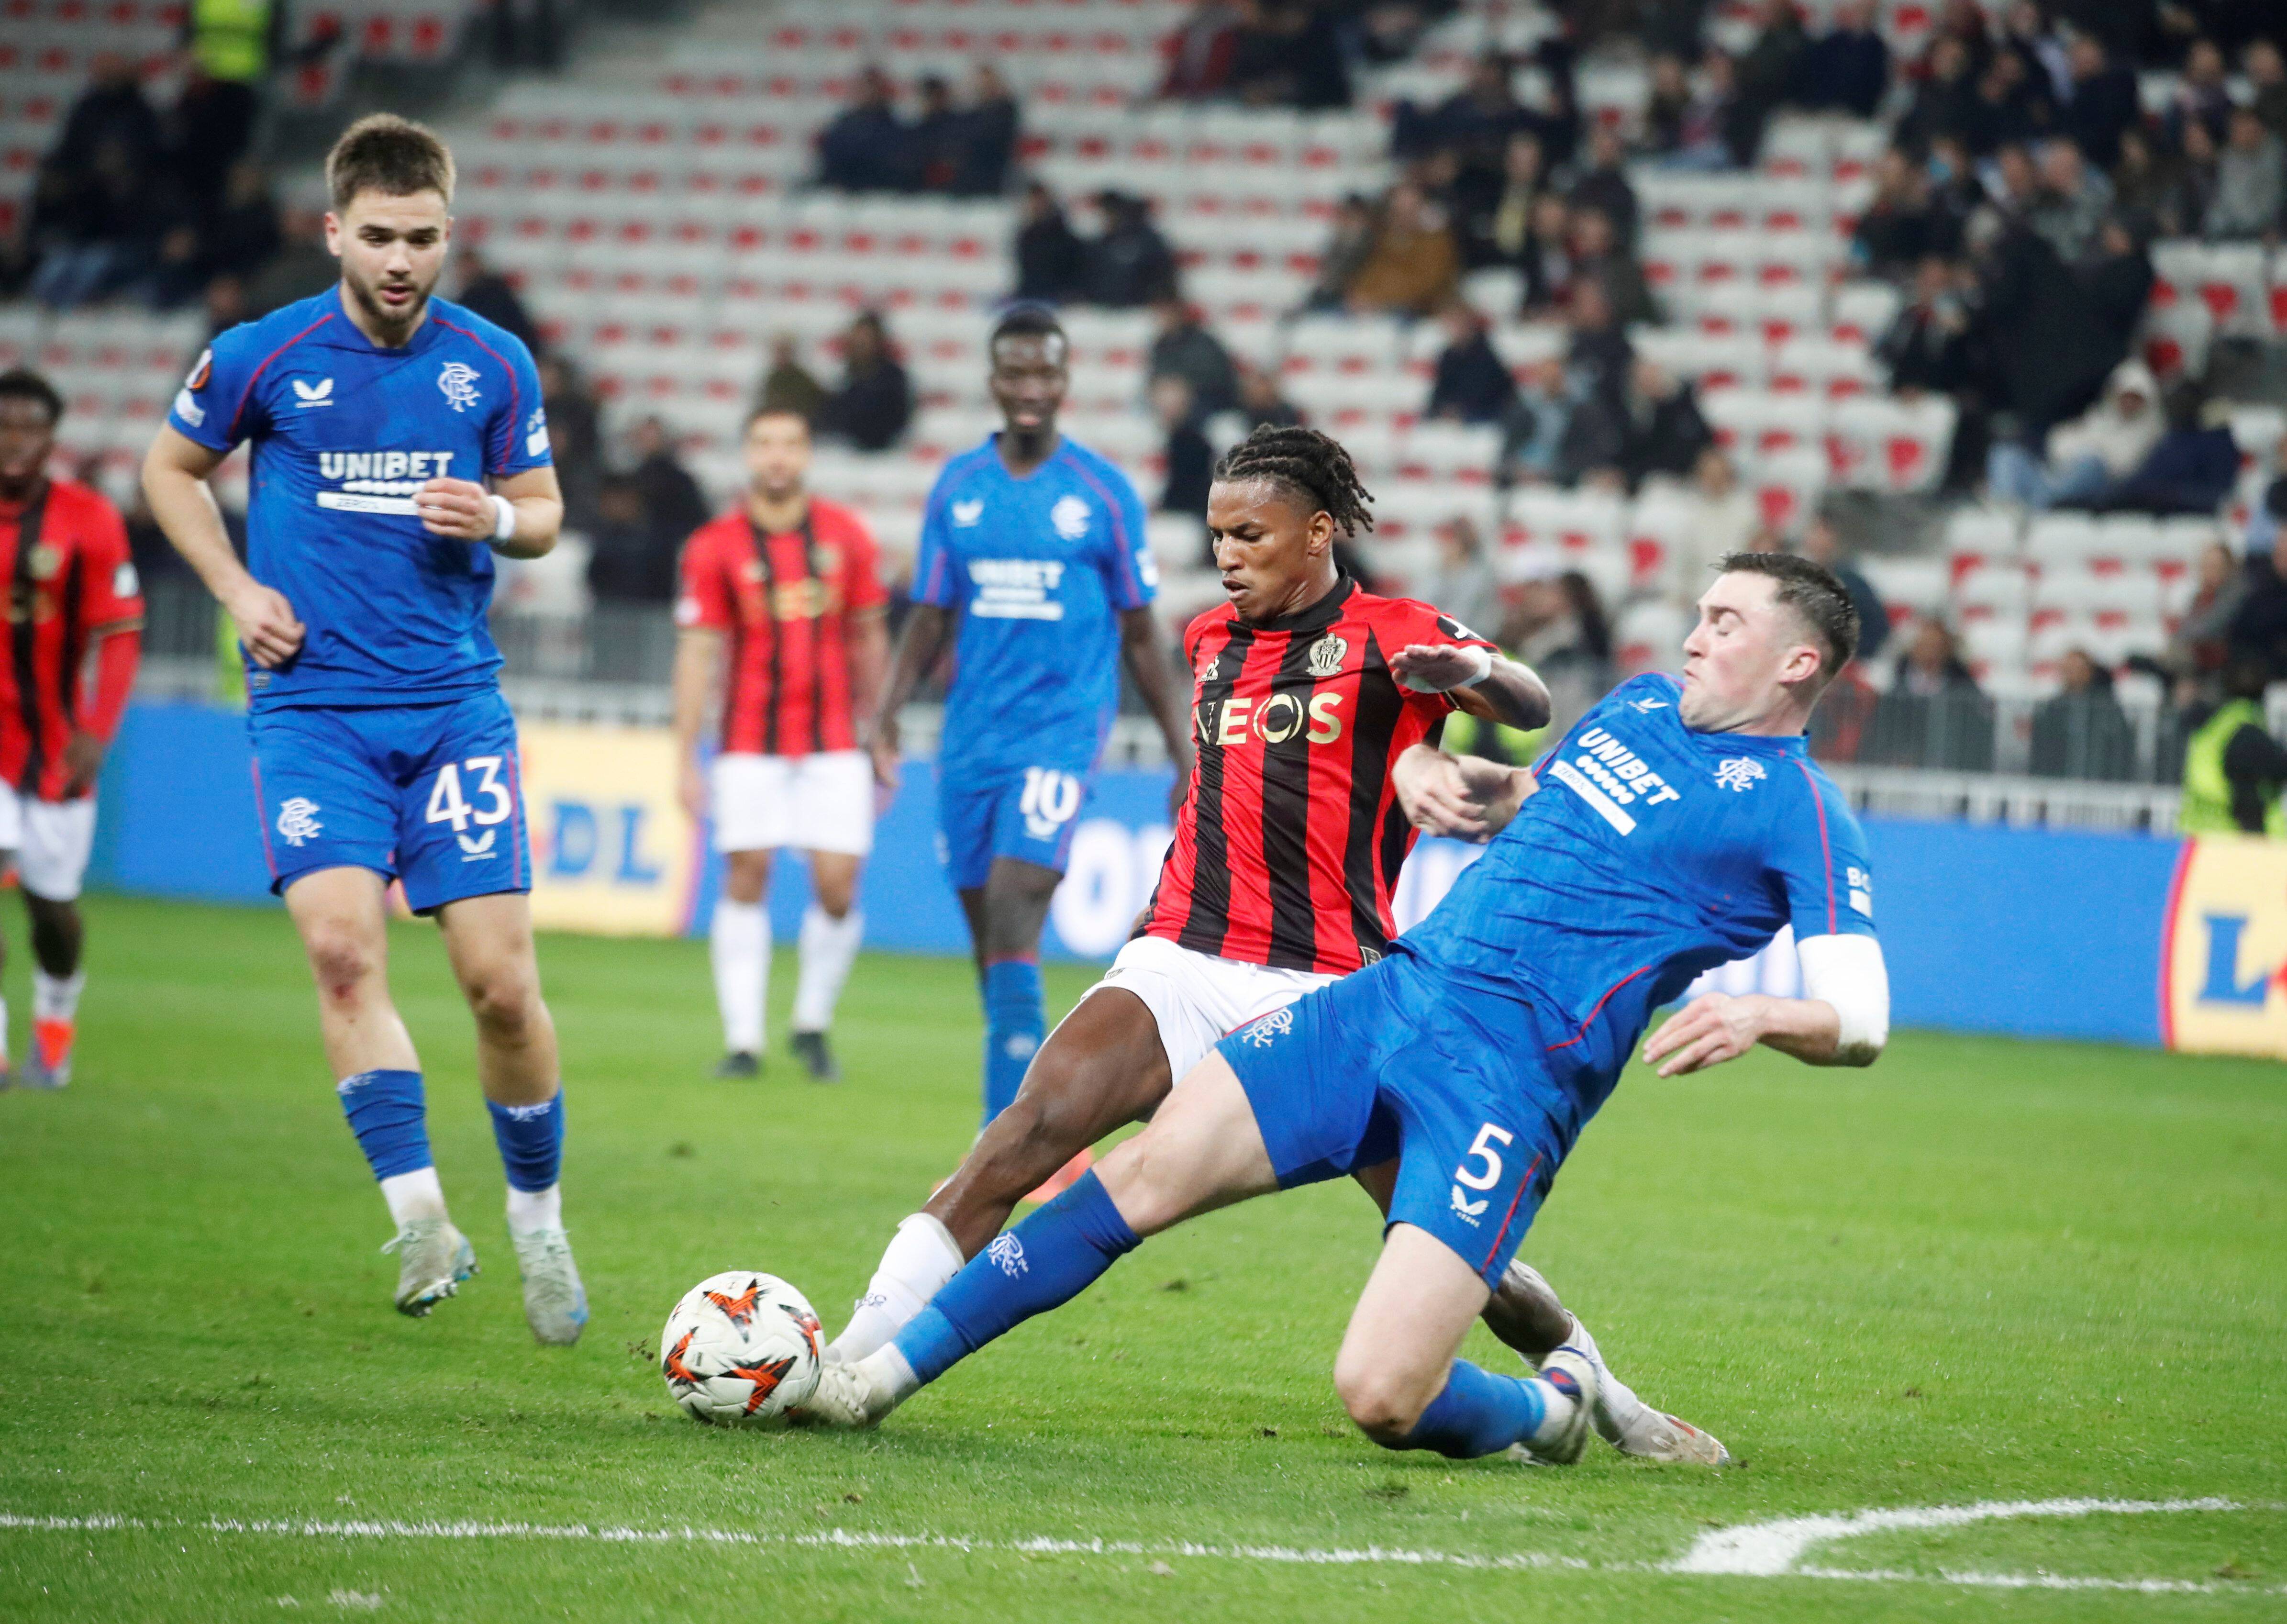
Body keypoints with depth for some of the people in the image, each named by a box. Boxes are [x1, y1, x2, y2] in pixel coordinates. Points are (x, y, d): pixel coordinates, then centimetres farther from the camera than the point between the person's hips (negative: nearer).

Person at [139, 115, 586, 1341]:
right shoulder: (259, 357, -1)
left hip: (455, 703, 1)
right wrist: (236, 589, 2)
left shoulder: (494, 365, 3)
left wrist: (496, 518, -9)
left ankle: (538, 1222, 16)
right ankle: (421, 1221, -19)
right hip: (313, 702, -1)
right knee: (343, 943, -21)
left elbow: (542, 513, 15)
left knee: (500, 978, -4)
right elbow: (170, 469, 15)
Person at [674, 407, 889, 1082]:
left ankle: (813, 1026, 14)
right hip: (750, 743, -1)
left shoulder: (846, 536, 4)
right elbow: (697, 653, -3)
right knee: (746, 877, -7)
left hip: (834, 741, 1)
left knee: (837, 887, -6)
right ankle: (743, 1039, -1)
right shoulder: (715, 546, -2)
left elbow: (869, 639, 12)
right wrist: (686, 760, -7)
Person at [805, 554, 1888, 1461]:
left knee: (1380, 1397, -17)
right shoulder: (1641, 707, 17)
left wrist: (1757, 1016, -31)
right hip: (1391, 998, 7)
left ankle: (1553, 1408, 16)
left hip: (1506, 1085, -7)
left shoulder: (1796, 813, -5)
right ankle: (888, 1370, 4)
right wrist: (1493, 794, 13)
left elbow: (1862, 1020, -11)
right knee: (1146, 1174, -4)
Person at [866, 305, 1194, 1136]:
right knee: (987, 937, 6)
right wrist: (888, 707, -3)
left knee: (1012, 922, -18)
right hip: (971, 738, 4)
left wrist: (1185, 755, 5)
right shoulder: (957, 488, 9)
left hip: (1061, 731, -4)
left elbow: (1140, 634, 6)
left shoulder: (1104, 492, 1)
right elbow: (931, 617, 13)